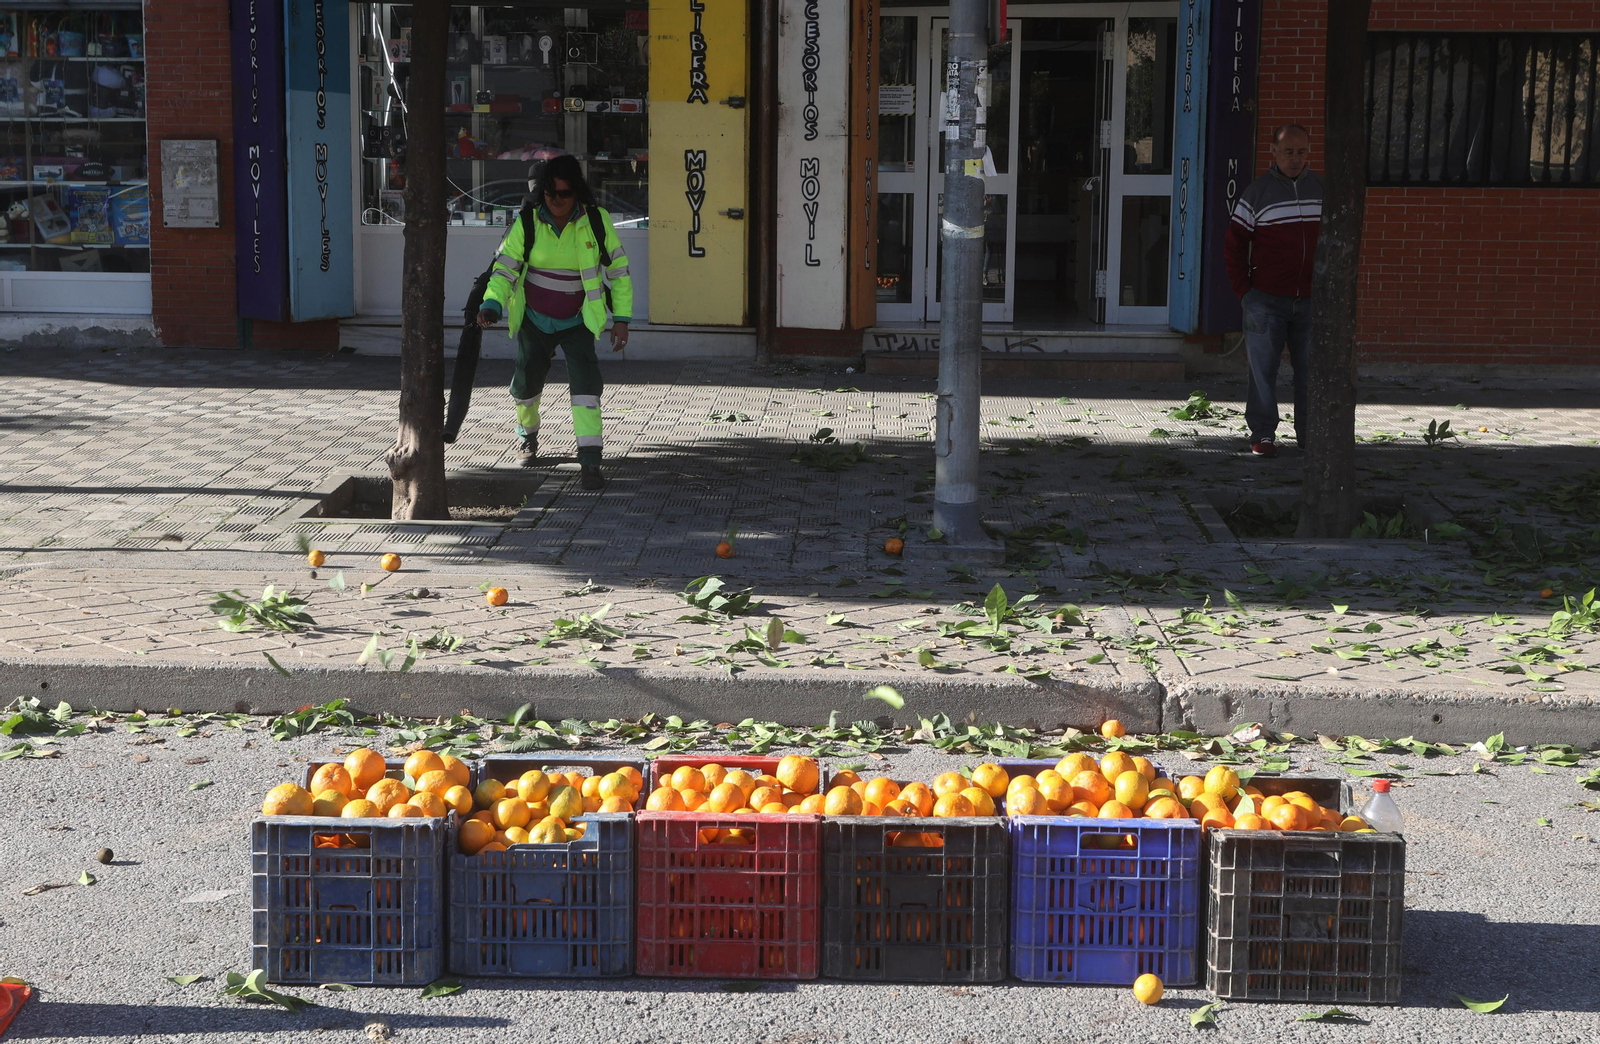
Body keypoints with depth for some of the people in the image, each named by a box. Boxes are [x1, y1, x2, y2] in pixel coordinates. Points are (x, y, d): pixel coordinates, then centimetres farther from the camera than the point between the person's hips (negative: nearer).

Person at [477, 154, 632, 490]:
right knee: (527, 382, 13)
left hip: (577, 321, -1)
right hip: (534, 319, 2)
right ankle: (527, 437, 44)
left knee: (585, 380, -19)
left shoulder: (596, 221, -11)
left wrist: (621, 319, -6)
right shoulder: (527, 223, -11)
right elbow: (505, 267, -11)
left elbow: (618, 268, -3)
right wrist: (492, 305, -30)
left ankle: (590, 462, -22)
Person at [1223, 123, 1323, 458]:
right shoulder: (1258, 191, 0)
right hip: (1267, 300, -3)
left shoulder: (1322, 189, 9)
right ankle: (1263, 434, 6)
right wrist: (1244, 291, -4)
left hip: (1311, 301, 3)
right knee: (1263, 370, 0)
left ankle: (1309, 433, 14)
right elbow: (1234, 244, 2)